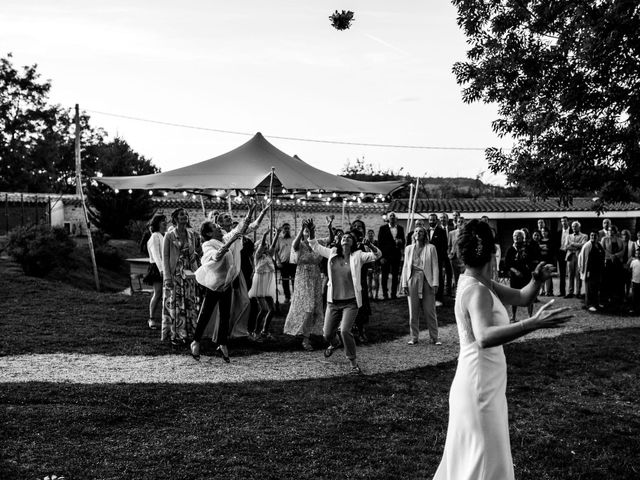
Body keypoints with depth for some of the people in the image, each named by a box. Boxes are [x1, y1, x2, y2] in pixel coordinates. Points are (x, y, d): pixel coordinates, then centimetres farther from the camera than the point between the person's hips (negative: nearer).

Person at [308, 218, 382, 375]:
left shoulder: (358, 256, -4)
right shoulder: (332, 253, 4)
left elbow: (377, 255, -12)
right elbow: (315, 246, 11)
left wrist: (369, 245, -32)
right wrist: (311, 232, -5)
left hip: (350, 302, -3)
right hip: (333, 302, 4)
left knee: (345, 331, -21)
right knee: (327, 334, 10)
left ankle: (354, 363, -4)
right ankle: (332, 345, 49)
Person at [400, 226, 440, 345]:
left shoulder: (431, 248, 4)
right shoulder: (409, 248, 12)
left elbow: (435, 266, 1)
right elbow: (405, 266, 11)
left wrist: (435, 283, -8)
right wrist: (404, 284, 3)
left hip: (427, 280, -2)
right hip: (413, 279, 2)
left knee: (430, 311, -1)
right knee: (413, 311, 4)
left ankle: (434, 337, 7)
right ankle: (414, 337, 12)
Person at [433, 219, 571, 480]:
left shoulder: (481, 284, 5)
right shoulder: (477, 291, -24)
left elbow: (521, 297, 12)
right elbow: (485, 338, -42)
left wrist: (536, 280, -8)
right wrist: (534, 323, -49)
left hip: (481, 383, 9)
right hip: (480, 387, -9)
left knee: (469, 454, 23)